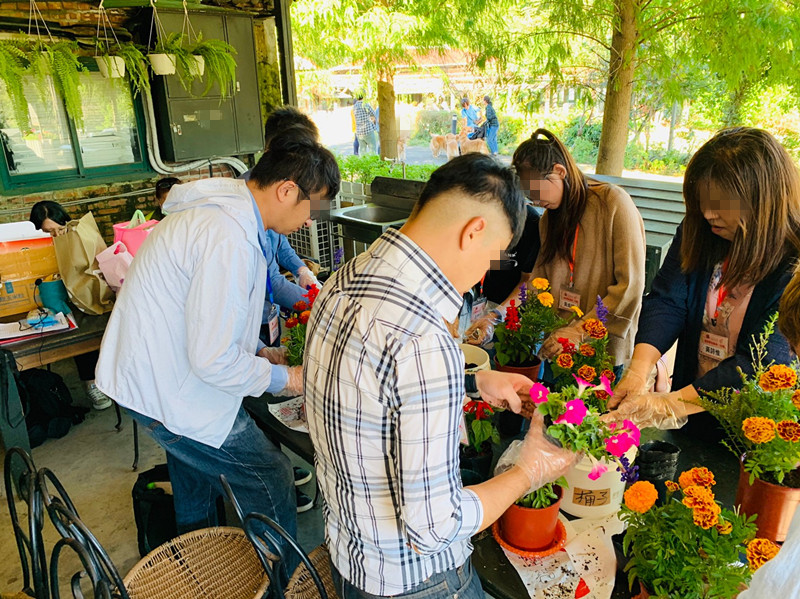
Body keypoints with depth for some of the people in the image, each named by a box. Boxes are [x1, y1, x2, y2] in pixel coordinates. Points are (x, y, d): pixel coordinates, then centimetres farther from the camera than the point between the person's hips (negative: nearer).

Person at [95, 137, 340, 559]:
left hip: (145, 376, 11)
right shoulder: (230, 239, -31)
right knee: (271, 480, 1)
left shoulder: (215, 207, 4)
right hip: (172, 394, -11)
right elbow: (213, 359, -30)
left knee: (197, 484, 30)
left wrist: (254, 349, 11)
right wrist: (283, 378, -14)